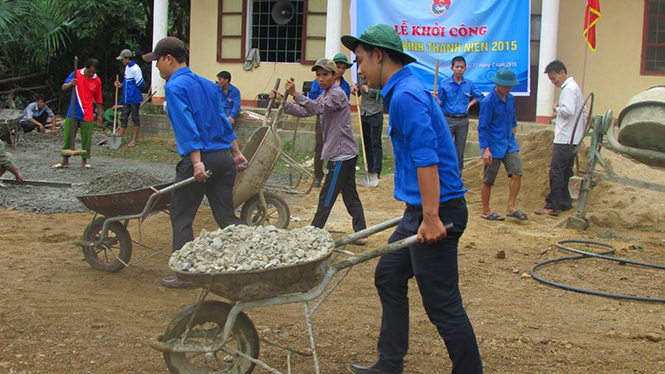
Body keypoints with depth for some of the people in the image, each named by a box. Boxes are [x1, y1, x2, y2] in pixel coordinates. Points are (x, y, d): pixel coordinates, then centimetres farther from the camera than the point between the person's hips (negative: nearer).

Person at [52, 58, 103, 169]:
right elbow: (63, 87, 0)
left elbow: (98, 100, 9)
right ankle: (65, 160, 15)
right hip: (73, 114, 0)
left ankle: (84, 160, 16)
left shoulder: (97, 81, 2)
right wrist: (70, 84, -21)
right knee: (67, 136, 4)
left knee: (86, 139, 3)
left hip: (87, 115, 0)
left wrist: (100, 114, 8)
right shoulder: (76, 74, 0)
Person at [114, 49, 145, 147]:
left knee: (135, 118, 4)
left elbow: (140, 84, -18)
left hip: (134, 99, -9)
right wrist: (121, 85, 6)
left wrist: (135, 92, -3)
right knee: (123, 118, 10)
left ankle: (134, 140, 12)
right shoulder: (127, 67, 11)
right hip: (126, 99, 9)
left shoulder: (135, 69, -18)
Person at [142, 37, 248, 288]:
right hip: (225, 158, 7)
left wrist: (197, 163, -24)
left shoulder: (175, 87, -7)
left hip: (199, 158, -7)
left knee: (181, 217, 6)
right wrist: (236, 153, 25)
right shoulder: (206, 84, 18)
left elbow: (187, 126, -18)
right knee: (226, 217, 13)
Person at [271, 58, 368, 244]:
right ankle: (361, 233, 15)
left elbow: (318, 108, -29)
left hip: (342, 154, -10)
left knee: (327, 197, -3)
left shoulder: (337, 94, -12)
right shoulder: (324, 95, 18)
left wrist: (295, 94, -38)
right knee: (350, 195, 11)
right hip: (345, 154, 10)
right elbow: (305, 111, 12)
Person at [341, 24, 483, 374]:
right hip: (419, 211, 11)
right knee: (388, 278, 18)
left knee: (442, 304, -5)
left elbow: (426, 157, -24)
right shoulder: (405, 90, 16)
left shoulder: (406, 95, -17)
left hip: (437, 211, -11)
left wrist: (431, 218, -26)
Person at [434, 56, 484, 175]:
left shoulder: (469, 84, 3)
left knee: (460, 150, 8)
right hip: (448, 120, -2)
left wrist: (470, 104, 4)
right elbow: (441, 103, 1)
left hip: (463, 121, 2)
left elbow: (480, 96, 17)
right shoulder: (444, 84, -2)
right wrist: (436, 99, -19)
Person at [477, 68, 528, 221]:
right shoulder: (488, 102, -14)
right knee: (488, 180, 3)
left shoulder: (510, 99, 8)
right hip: (494, 147, -6)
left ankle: (511, 207, 2)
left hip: (510, 145, 6)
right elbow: (482, 127, -14)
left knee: (517, 173, -7)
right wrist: (486, 150, -17)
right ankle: (486, 211, 15)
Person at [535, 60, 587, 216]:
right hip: (572, 139, 10)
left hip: (565, 139, -10)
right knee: (566, 171, 14)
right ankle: (565, 202, 19)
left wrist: (557, 108, -8)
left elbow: (568, 110, -26)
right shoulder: (574, 87, 19)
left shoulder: (568, 89, -13)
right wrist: (582, 130, 21)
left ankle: (552, 206, -7)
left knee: (556, 172, -8)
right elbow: (583, 112, 22)